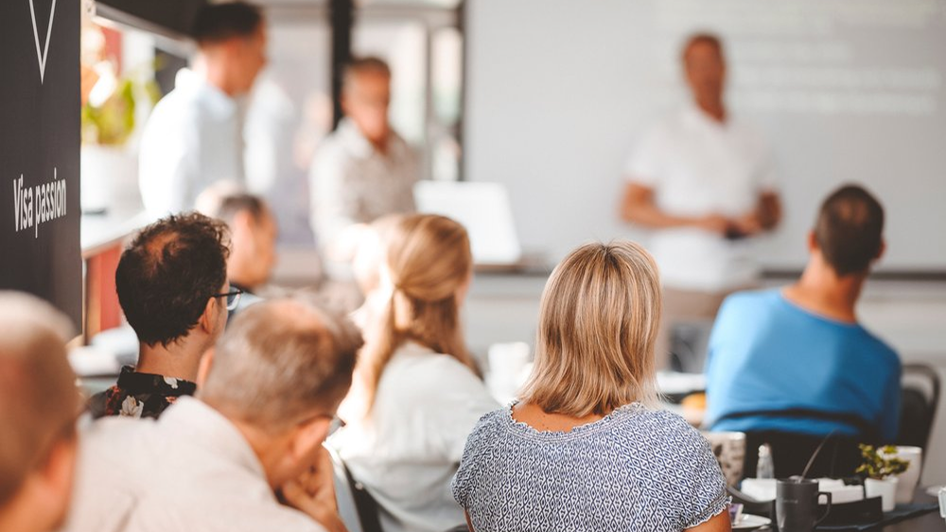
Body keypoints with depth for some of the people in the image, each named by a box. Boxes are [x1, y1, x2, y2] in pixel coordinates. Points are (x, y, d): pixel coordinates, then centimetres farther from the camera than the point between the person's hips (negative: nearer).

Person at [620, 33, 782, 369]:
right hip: (679, 287, -3)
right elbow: (630, 208, -2)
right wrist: (697, 221, -12)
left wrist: (760, 221, -3)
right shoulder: (665, 136, 2)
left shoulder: (750, 140, 13)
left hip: (739, 288, 3)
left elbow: (772, 209, 22)